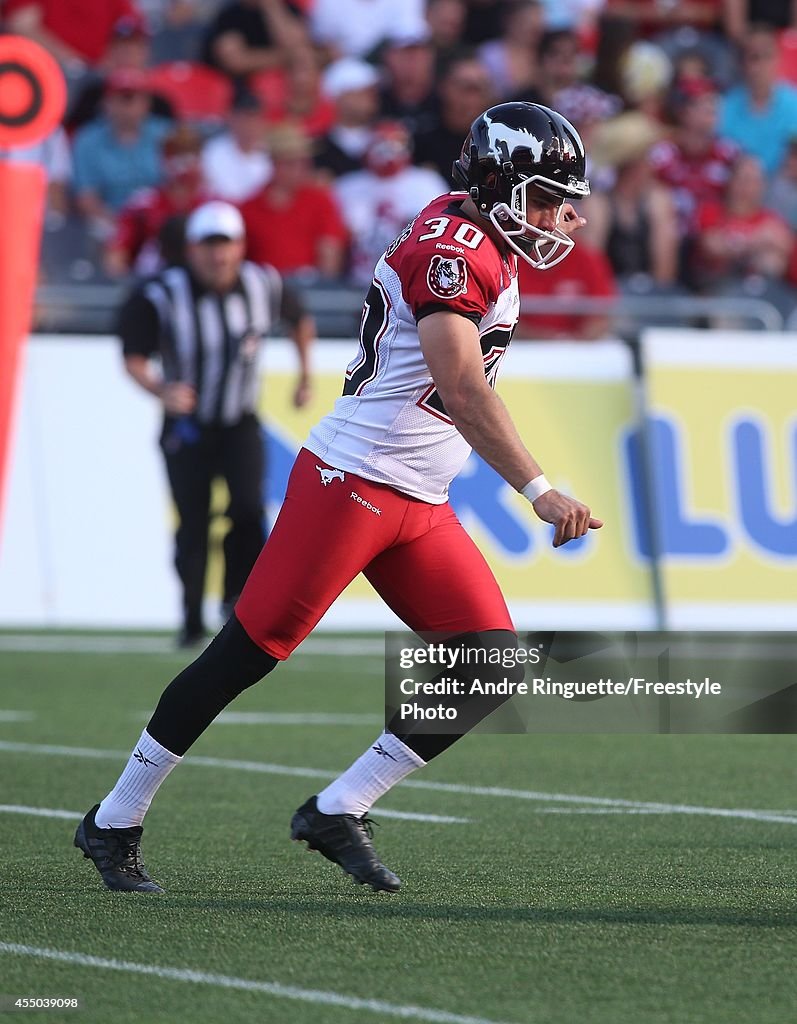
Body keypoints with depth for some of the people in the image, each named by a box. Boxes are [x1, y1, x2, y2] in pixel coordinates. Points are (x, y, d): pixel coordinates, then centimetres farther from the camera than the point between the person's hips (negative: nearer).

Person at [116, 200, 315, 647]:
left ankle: (238, 598, 0)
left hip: (241, 425, 2)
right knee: (193, 525, 0)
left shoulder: (264, 286, -8)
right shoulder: (161, 297, -19)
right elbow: (134, 358, -18)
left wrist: (306, 375, 13)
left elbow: (300, 320, 13)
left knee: (249, 508, -19)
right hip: (187, 426, -2)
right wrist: (161, 391, -37)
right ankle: (193, 621, 15)